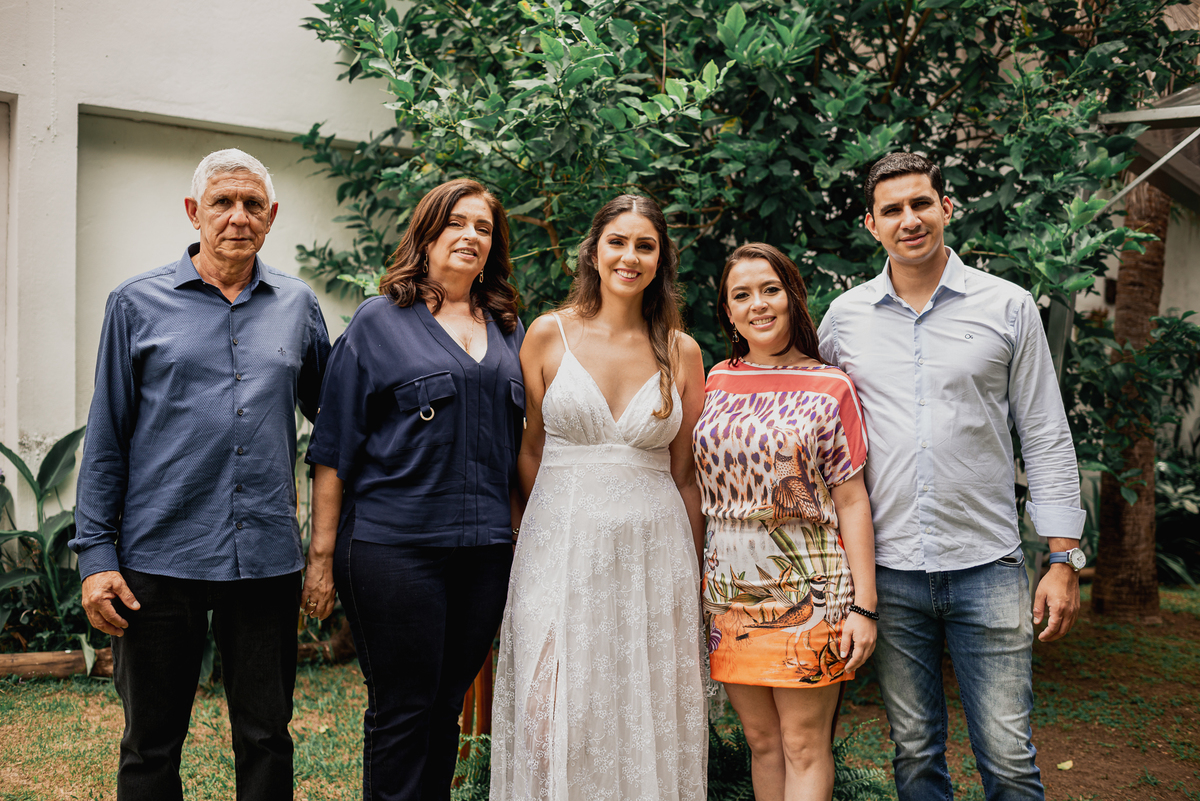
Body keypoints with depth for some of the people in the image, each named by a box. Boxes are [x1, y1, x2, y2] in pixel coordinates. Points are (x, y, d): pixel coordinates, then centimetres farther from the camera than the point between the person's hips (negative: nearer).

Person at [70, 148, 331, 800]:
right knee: (151, 745, 11)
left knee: (267, 739, 10)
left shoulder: (297, 306, 8)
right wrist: (96, 556, -3)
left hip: (267, 558, 2)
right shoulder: (137, 304, 3)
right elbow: (105, 439, 3)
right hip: (160, 557, -1)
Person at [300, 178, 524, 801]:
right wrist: (322, 553, -6)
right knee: (401, 710, 2)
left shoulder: (509, 332, 13)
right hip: (394, 544, -4)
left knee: (446, 706, 13)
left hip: (485, 549, 4)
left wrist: (518, 537, 12)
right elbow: (334, 444, -3)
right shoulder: (380, 321, 0)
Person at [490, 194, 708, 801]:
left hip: (654, 552, 1)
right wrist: (555, 519, 6)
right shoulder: (549, 334, 1)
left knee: (647, 720, 8)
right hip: (560, 547, -1)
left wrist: (695, 570, 10)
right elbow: (528, 447, 7)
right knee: (555, 721, 2)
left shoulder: (681, 351, 5)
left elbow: (684, 472, 9)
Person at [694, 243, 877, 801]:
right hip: (729, 588, 4)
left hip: (808, 588, -4)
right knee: (761, 740, 12)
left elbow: (852, 502, -4)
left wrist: (863, 604, -9)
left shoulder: (830, 389, -2)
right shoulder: (715, 384, 8)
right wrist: (695, 586, 10)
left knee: (804, 746, 0)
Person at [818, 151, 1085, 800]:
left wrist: (1063, 560, -2)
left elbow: (1047, 439, 2)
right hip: (888, 572, 2)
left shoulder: (1008, 307, 1)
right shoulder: (844, 317, 5)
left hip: (987, 567, -1)